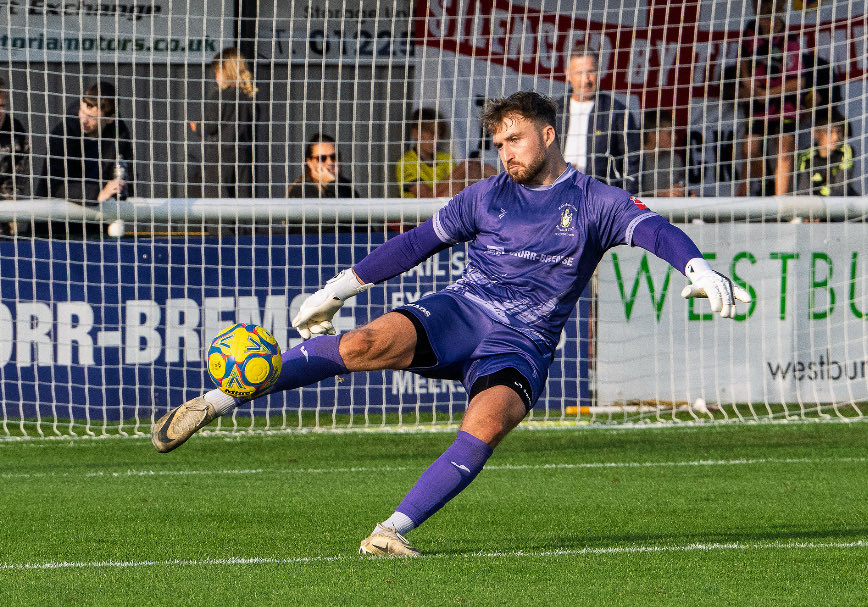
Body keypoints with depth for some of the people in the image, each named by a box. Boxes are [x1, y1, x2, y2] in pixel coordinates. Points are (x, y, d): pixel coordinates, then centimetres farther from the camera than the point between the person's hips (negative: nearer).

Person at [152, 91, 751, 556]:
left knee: (489, 420, -34)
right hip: (462, 309, 2)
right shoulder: (487, 196, 15)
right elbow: (416, 243, 22)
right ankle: (218, 400, -25)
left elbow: (654, 229, -11)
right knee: (366, 344, -26)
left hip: (523, 341, -2)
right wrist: (339, 288, 24)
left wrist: (699, 268, -32)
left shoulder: (596, 202, 5)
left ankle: (393, 530, -30)